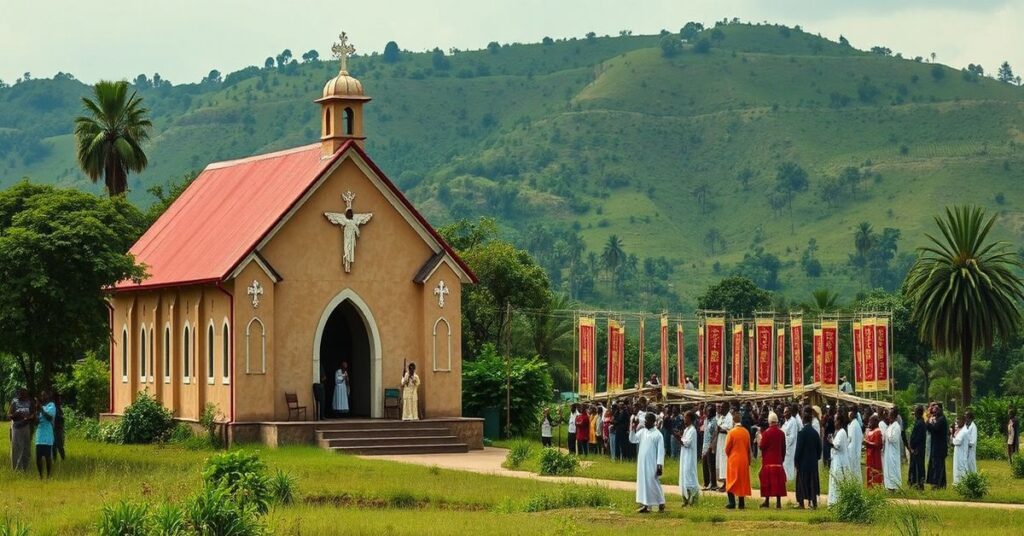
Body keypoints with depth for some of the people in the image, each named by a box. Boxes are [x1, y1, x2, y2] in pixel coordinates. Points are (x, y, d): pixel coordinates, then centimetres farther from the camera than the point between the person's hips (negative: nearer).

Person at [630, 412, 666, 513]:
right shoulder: (642, 431, 8)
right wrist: (633, 430, -11)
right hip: (642, 463, 6)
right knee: (643, 483, 5)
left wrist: (659, 465, -16)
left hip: (652, 464, -6)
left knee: (653, 483, -4)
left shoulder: (658, 435, -9)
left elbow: (660, 451, -11)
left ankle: (661, 504, 9)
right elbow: (632, 440, 5)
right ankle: (646, 505, 9)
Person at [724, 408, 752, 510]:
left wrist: (728, 455, 14)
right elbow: (749, 448, 6)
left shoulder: (731, 432, -13)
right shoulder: (746, 432, 0)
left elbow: (727, 448, -7)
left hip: (733, 459, -4)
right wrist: (749, 460, 16)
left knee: (732, 481, 3)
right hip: (744, 460, 4)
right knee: (742, 481, 11)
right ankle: (741, 503, 10)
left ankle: (732, 502, -5)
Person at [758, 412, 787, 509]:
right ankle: (778, 502, 1)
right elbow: (784, 448, 8)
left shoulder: (766, 433, -12)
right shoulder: (782, 433, 3)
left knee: (767, 482, 3)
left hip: (768, 461, -4)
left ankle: (767, 501, 4)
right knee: (778, 482, 4)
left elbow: (762, 446, -8)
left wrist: (759, 443, 13)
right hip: (778, 460, 4)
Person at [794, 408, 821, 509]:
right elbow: (819, 448, 7)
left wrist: (796, 461, -4)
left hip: (803, 462, -5)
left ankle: (801, 502, 3)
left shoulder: (802, 433, -15)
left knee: (802, 482, 2)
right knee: (813, 481, 10)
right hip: (813, 462, 5)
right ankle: (814, 502, 9)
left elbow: (799, 449, -13)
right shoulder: (815, 433, 0)